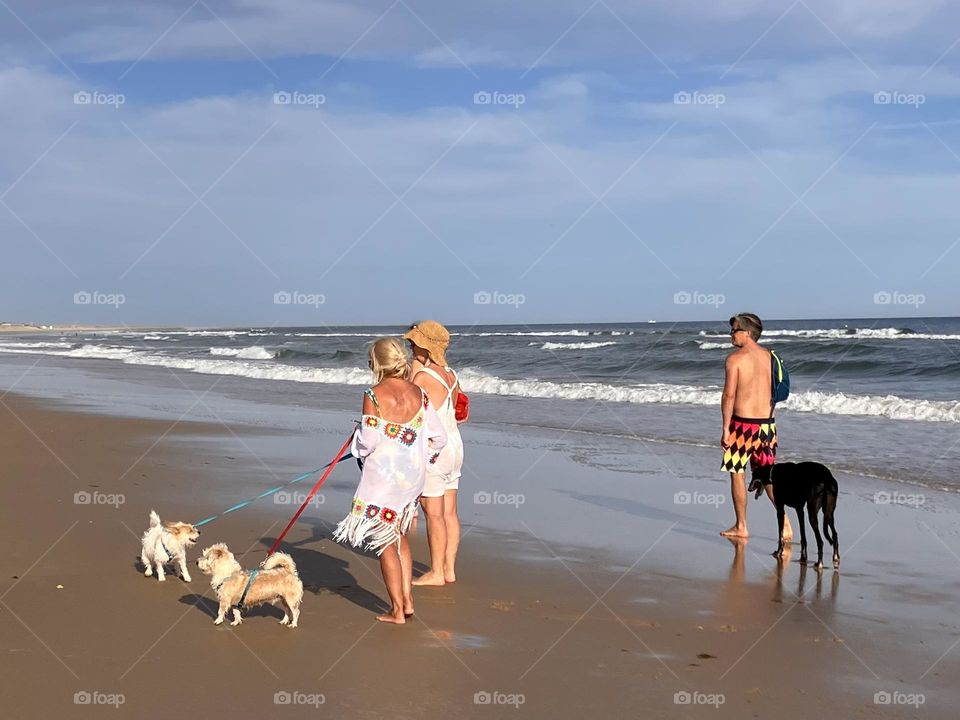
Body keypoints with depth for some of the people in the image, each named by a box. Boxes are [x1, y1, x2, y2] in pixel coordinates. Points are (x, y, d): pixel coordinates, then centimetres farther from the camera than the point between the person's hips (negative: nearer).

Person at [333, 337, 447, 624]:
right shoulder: (419, 393, 1)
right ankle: (407, 599, 21)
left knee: (386, 541, 7)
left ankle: (397, 610, 12)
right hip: (413, 475, 5)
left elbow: (368, 442, -17)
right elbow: (438, 437, 2)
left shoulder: (374, 396, -15)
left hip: (383, 476, -5)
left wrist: (358, 436, 5)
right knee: (399, 535, 24)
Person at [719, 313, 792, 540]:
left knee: (737, 474, 7)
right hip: (767, 423, 6)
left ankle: (741, 527, 13)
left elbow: (729, 395, -14)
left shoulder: (735, 358, -10)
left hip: (743, 423, -6)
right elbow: (774, 393, 11)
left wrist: (725, 429, -10)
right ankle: (785, 524, 3)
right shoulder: (769, 356, 8)